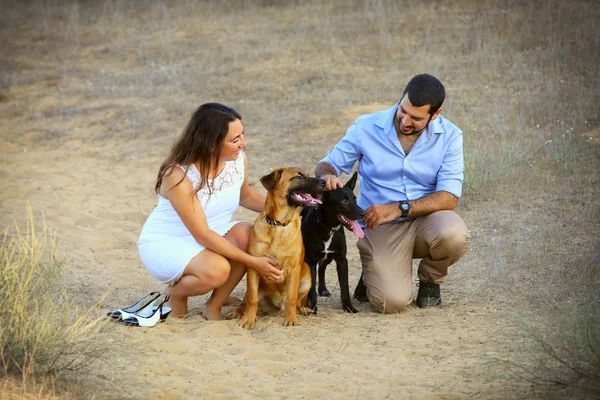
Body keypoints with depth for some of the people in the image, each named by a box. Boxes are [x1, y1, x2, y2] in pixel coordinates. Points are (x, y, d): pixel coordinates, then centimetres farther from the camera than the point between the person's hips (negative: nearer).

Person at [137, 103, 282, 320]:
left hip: (213, 234, 6)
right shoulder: (178, 176, -30)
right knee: (216, 270, -35)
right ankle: (175, 293, 0)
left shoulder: (239, 160, -10)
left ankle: (214, 307, -7)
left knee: (247, 235, -25)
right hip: (165, 243, -6)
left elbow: (245, 196, 14)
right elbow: (202, 235, -28)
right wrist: (252, 261, -29)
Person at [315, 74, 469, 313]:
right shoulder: (366, 128, -5)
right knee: (393, 302, -25)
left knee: (454, 236, -35)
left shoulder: (449, 136, -5)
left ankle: (430, 279, 2)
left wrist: (399, 208, -25)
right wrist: (327, 175, -21)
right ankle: (374, 274, 15)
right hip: (381, 228, -1)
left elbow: (449, 197, -13)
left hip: (425, 220, 1)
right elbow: (327, 164, 5)